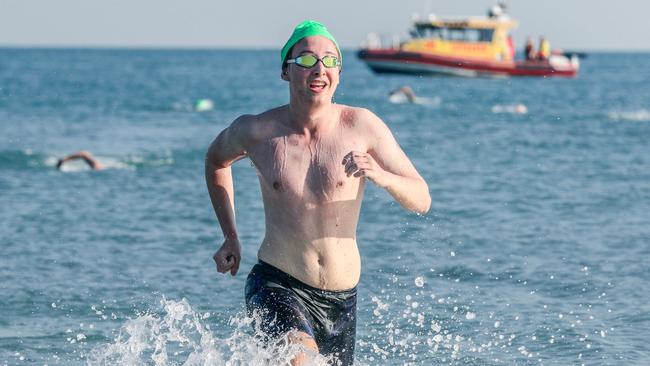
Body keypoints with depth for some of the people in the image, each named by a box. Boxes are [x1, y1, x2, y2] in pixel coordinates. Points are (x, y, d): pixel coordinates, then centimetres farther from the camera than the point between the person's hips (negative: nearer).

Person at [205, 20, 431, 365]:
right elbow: (216, 158, 18)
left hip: (341, 297, 3)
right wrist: (230, 237, 12)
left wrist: (381, 177, -27)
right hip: (277, 286, -3)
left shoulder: (361, 125, -7)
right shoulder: (256, 131, -6)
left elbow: (421, 201, -6)